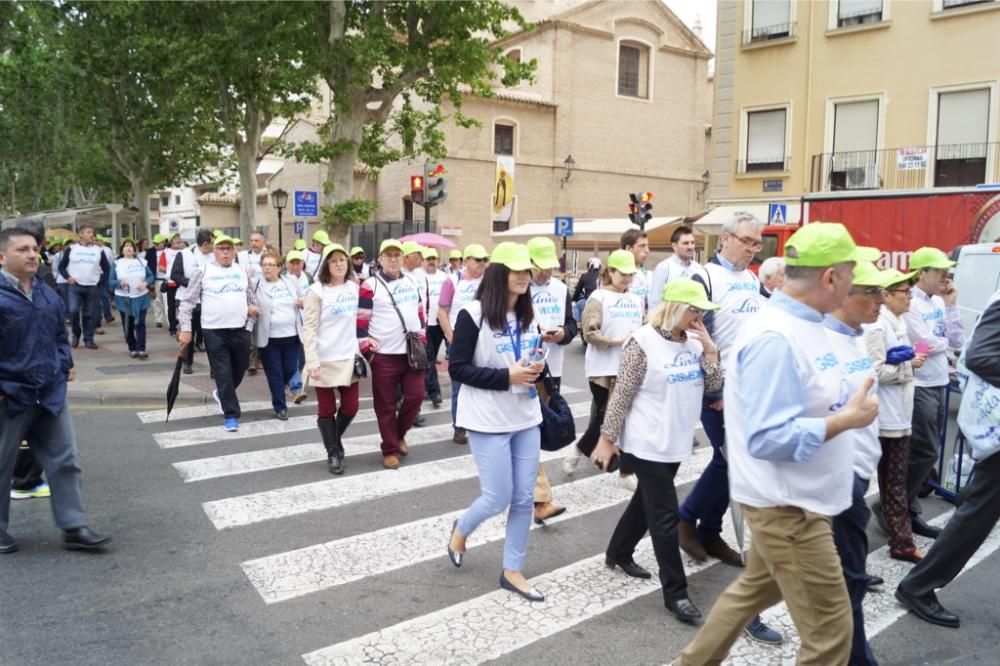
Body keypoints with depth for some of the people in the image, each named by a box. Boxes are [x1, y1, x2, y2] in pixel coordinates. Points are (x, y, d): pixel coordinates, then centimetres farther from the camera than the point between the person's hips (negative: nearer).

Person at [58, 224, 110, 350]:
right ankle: (76, 334, 10)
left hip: (92, 287, 1)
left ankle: (88, 339, 12)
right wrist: (68, 277, -7)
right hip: (75, 286, -1)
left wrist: (100, 282, 1)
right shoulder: (71, 249, 3)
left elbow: (107, 269, 11)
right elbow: (61, 266, 9)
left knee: (91, 314, 2)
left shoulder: (98, 250, 6)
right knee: (73, 311, -14)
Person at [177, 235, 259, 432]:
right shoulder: (202, 271, -2)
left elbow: (253, 302, 15)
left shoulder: (242, 271, 9)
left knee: (239, 371, 14)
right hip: (214, 332, -3)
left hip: (240, 331, 4)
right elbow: (187, 302, -1)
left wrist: (249, 325, 5)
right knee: (223, 374, -2)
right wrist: (186, 329, -7)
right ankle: (231, 415, 8)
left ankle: (221, 394, 43)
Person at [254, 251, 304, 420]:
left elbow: (302, 302, 19)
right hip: (269, 337, -3)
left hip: (291, 335, 4)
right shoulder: (257, 285, -4)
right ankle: (280, 407, 15)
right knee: (275, 373, 3)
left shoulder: (291, 282, 8)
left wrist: (303, 302, -4)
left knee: (290, 370, 10)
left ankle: (278, 390, 40)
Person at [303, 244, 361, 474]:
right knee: (327, 409, 6)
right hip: (325, 360, -4)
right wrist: (312, 362, -18)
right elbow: (309, 329, -12)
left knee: (350, 407, 7)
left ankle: (335, 440, 34)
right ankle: (333, 453, 21)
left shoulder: (353, 287, 6)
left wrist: (359, 349, 8)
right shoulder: (316, 291, -9)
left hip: (348, 357, 5)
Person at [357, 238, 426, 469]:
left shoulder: (412, 283, 11)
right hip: (384, 355, -5)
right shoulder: (370, 286, -6)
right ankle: (390, 450, 16)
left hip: (413, 352, 5)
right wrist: (367, 351, -9)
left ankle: (399, 434, 28)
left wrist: (422, 340, 13)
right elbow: (360, 321, -7)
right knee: (386, 405, 3)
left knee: (416, 396, 4)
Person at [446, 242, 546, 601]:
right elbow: (457, 369, -14)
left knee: (523, 498, 9)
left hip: (526, 417, 7)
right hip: (489, 421, -6)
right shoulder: (473, 314, -14)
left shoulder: (528, 315, 7)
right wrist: (506, 376, -21)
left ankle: (512, 571, 24)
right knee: (497, 498, 1)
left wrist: (537, 368, -5)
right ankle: (461, 528, 34)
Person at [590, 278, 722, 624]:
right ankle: (675, 593, 8)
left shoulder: (693, 341, 3)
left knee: (647, 501, 21)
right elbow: (621, 394, -15)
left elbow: (714, 385, 3)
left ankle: (618, 553, 41)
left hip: (675, 442, 8)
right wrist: (607, 438, -13)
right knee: (665, 517, -3)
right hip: (647, 444, -8)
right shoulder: (644, 342, -17)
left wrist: (709, 348, -10)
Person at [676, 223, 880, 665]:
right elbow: (768, 438, -30)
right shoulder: (775, 339, -26)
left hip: (794, 500, 10)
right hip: (786, 506, -10)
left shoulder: (801, 324, 5)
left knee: (755, 589, 26)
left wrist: (846, 406, 4)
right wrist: (846, 420, -24)